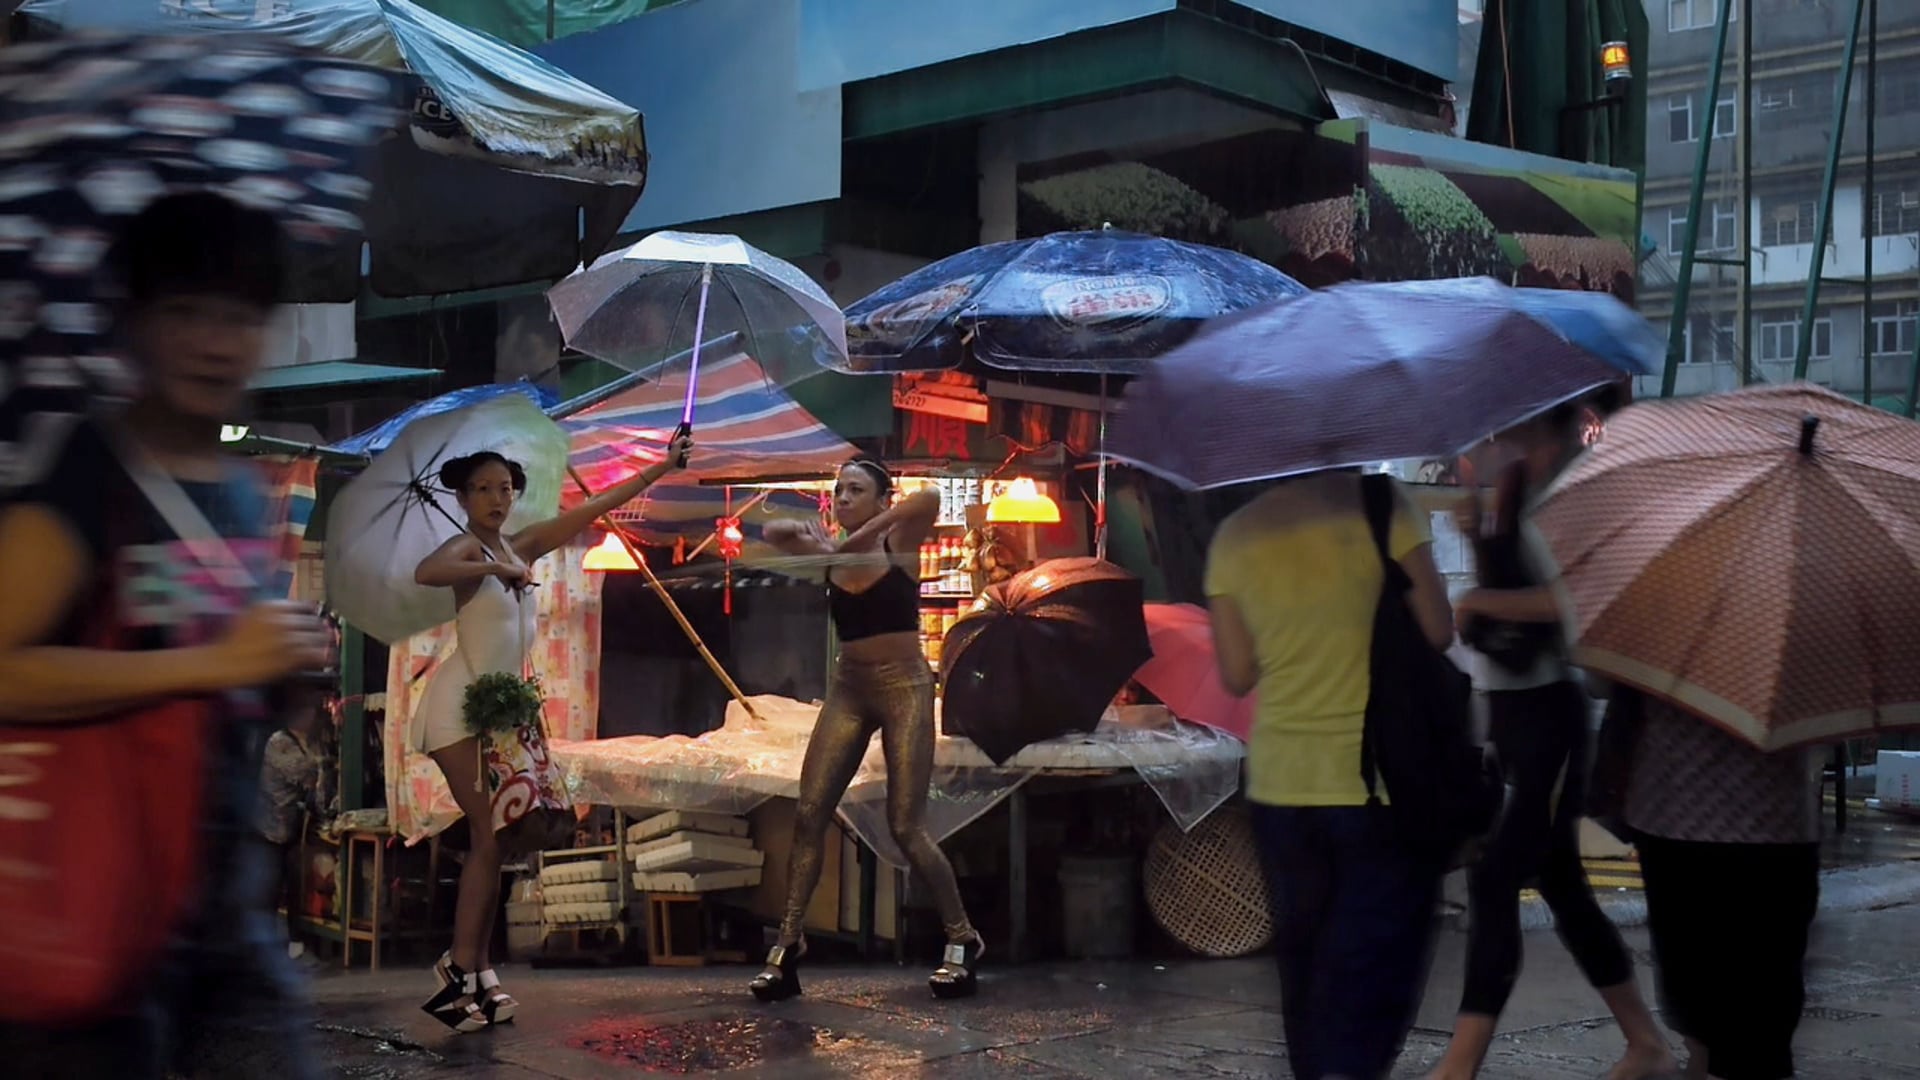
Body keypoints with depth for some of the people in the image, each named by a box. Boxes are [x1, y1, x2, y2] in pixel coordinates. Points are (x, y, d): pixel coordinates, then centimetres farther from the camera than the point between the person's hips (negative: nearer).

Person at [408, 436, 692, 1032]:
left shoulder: (521, 545, 12)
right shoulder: (466, 546, -9)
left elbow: (594, 506, 13)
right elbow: (425, 572, -34)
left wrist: (663, 466, 13)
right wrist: (498, 570, -29)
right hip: (460, 705, -8)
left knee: (492, 838, 6)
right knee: (489, 837, -12)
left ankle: (472, 969, 11)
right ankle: (464, 971, -9)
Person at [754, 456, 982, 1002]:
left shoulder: (899, 542, -6)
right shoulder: (829, 552, 6)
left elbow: (930, 498, -25)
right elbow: (772, 532, 14)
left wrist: (859, 537, -25)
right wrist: (802, 532, -8)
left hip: (904, 687, -5)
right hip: (847, 689, 5)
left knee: (905, 827, -6)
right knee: (809, 814, -5)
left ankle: (963, 939, 10)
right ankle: (787, 945, 1)